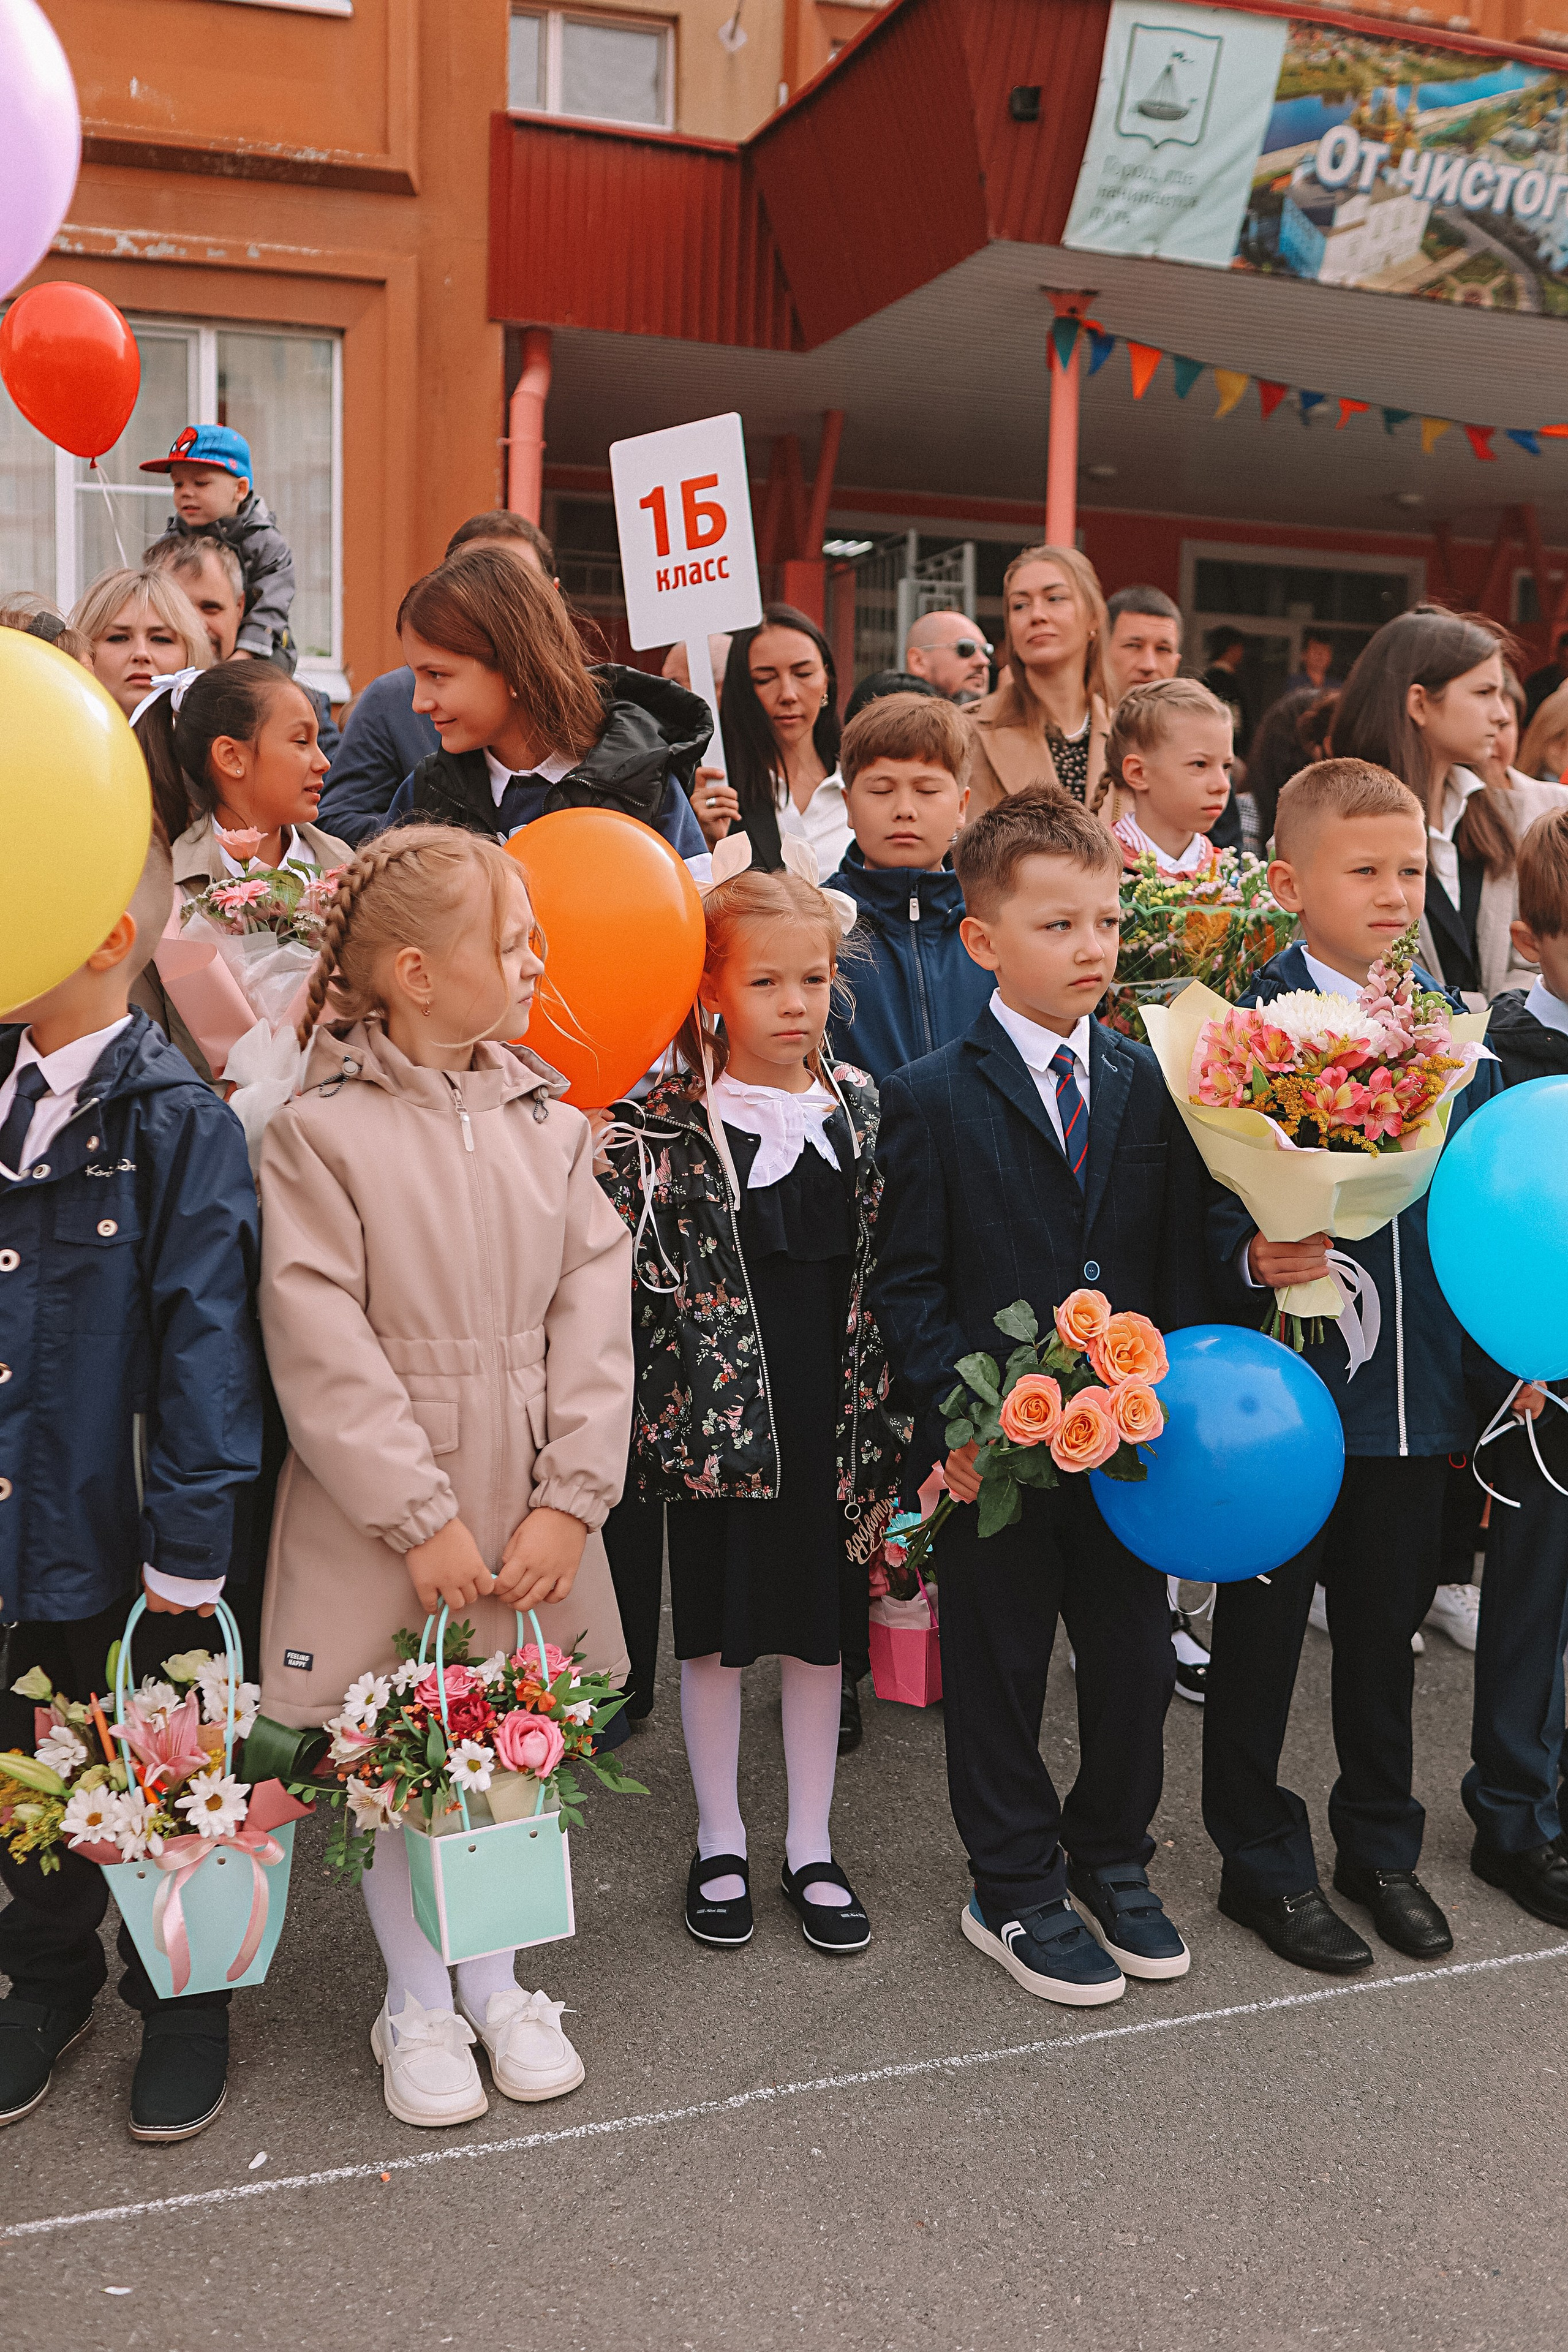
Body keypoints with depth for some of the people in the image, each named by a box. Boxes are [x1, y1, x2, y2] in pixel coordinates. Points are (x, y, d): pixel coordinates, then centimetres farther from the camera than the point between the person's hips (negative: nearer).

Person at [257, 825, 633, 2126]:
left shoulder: (551, 1124, 2)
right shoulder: (321, 1131, -10)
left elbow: (594, 1319, 0)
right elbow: (325, 1349, -13)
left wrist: (570, 1498, -8)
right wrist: (422, 1520, -16)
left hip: (531, 1504, 4)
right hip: (383, 1508, -3)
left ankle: (496, 1981, 36)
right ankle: (418, 2002, 31)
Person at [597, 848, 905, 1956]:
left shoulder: (860, 1106, 3)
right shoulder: (666, 1124, -8)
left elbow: (887, 1267, 7)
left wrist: (886, 1411, 6)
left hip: (834, 1412, 3)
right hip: (718, 1412, -2)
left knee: (821, 1626, 13)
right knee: (716, 1631, 11)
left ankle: (811, 1846, 30)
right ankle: (721, 1844, 30)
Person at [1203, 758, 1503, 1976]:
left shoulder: (1453, 1025, 5)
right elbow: (1203, 1203, -11)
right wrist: (1254, 1261, -29)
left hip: (1418, 1385, 5)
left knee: (1386, 1625, 19)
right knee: (1263, 1628, 10)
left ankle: (1382, 1844, 38)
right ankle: (1263, 1860, 28)